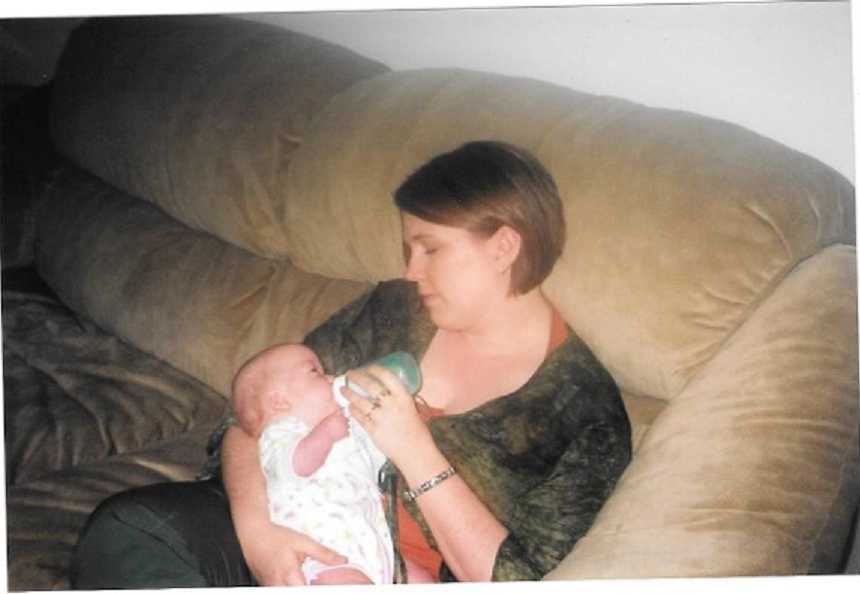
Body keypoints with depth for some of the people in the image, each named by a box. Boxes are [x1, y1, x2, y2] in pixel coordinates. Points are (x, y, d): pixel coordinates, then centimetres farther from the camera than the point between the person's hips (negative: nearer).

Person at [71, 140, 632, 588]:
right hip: (293, 538, 5)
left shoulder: (586, 412, -7)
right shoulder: (395, 310, 7)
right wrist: (254, 523, -17)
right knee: (123, 530, -22)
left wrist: (415, 451, -19)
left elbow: (512, 582, -12)